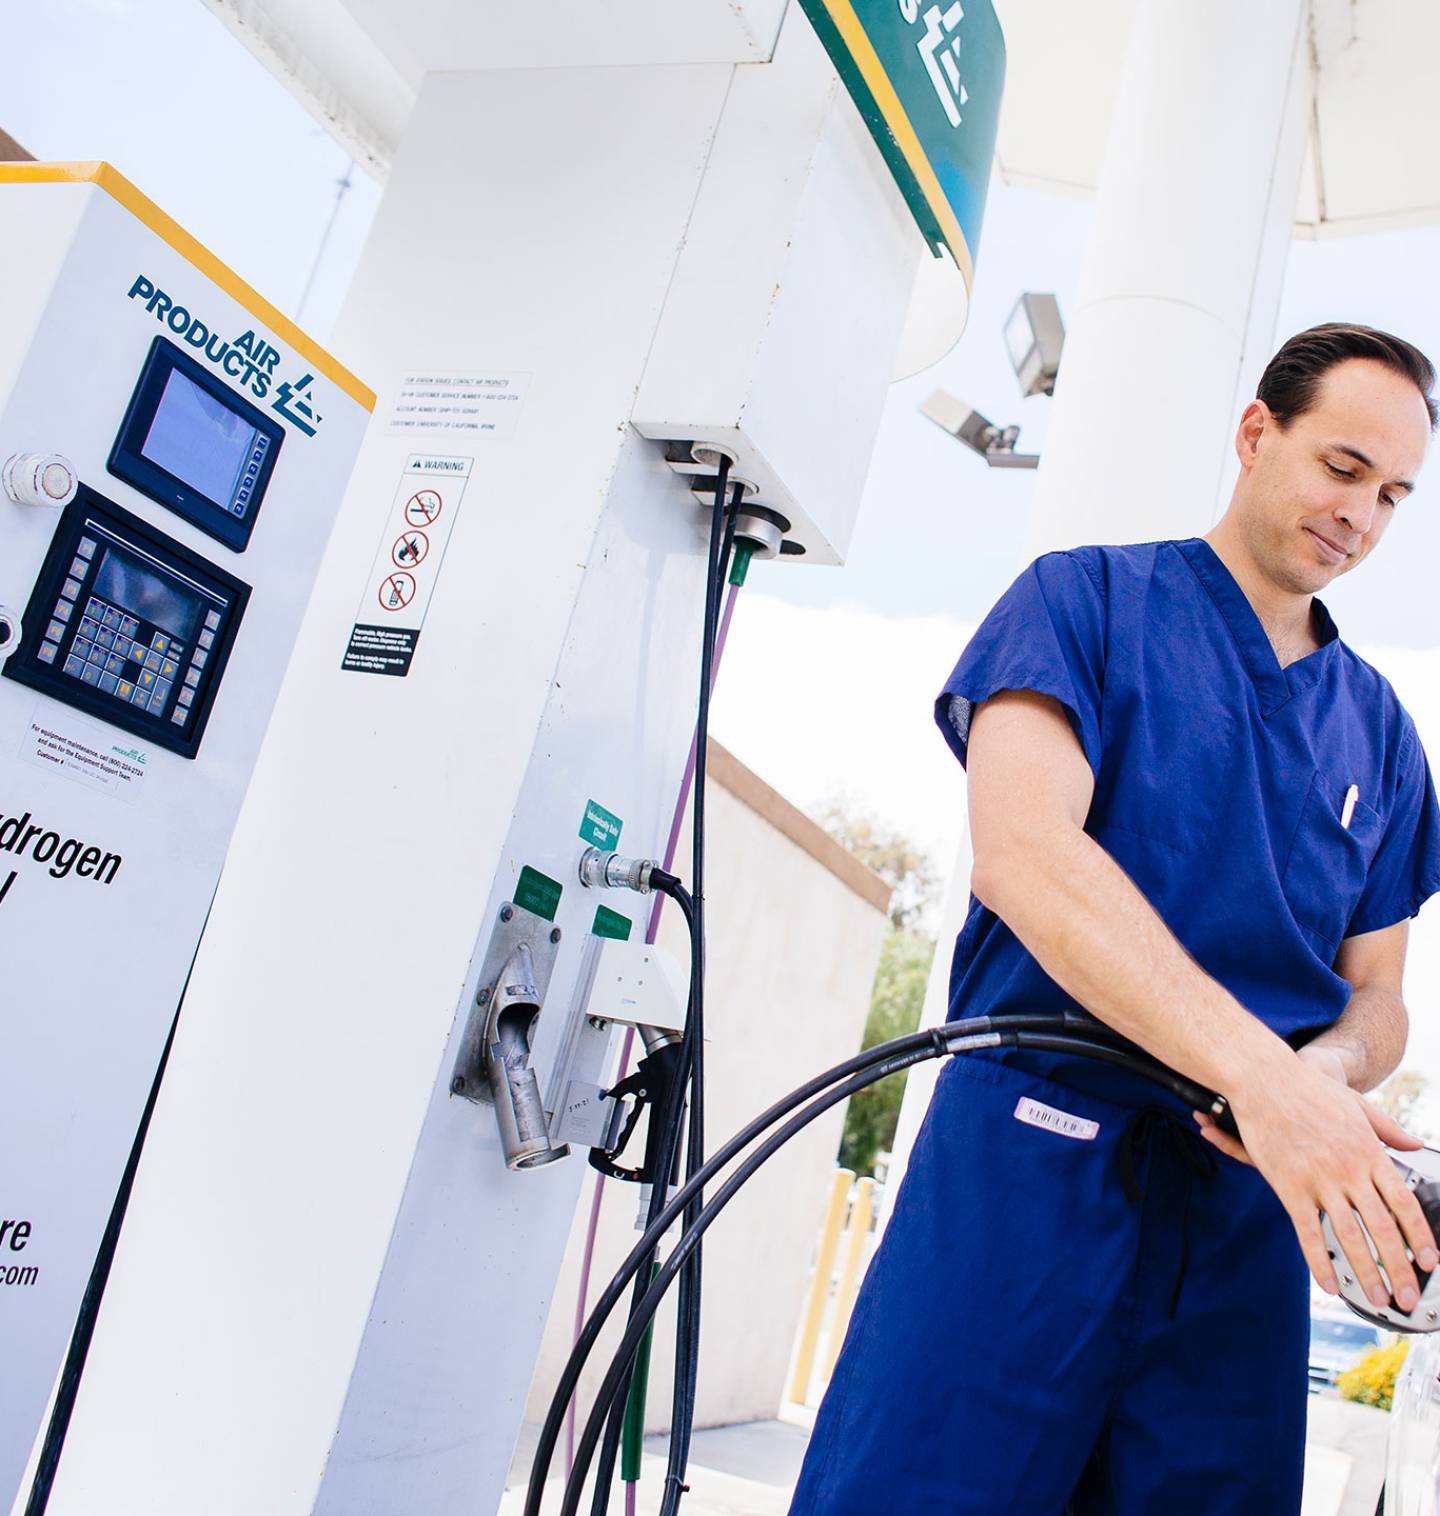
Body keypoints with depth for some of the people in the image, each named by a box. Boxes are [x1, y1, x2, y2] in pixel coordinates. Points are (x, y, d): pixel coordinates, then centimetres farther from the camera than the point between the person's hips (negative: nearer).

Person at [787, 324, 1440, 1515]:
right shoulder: (1085, 598, 3)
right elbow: (1021, 850, -14)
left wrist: (1326, 1075, -9)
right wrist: (1259, 1067, -23)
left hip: (1251, 1205, 5)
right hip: (1036, 1153, -4)